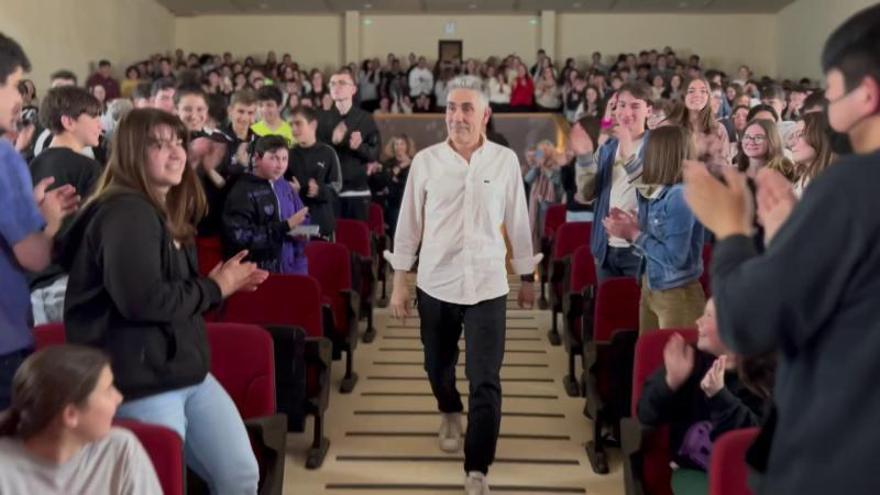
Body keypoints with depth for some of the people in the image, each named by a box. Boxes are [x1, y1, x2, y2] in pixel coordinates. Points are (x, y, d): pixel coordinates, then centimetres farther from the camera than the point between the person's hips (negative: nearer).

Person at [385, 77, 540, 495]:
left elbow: (517, 222, 6)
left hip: (487, 285, -1)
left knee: (486, 382, -6)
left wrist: (527, 278, 11)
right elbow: (408, 223, 3)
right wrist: (399, 281, 3)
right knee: (437, 366, 19)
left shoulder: (505, 161, -3)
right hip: (435, 284, 2)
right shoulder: (425, 161, -3)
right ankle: (450, 413, 52)